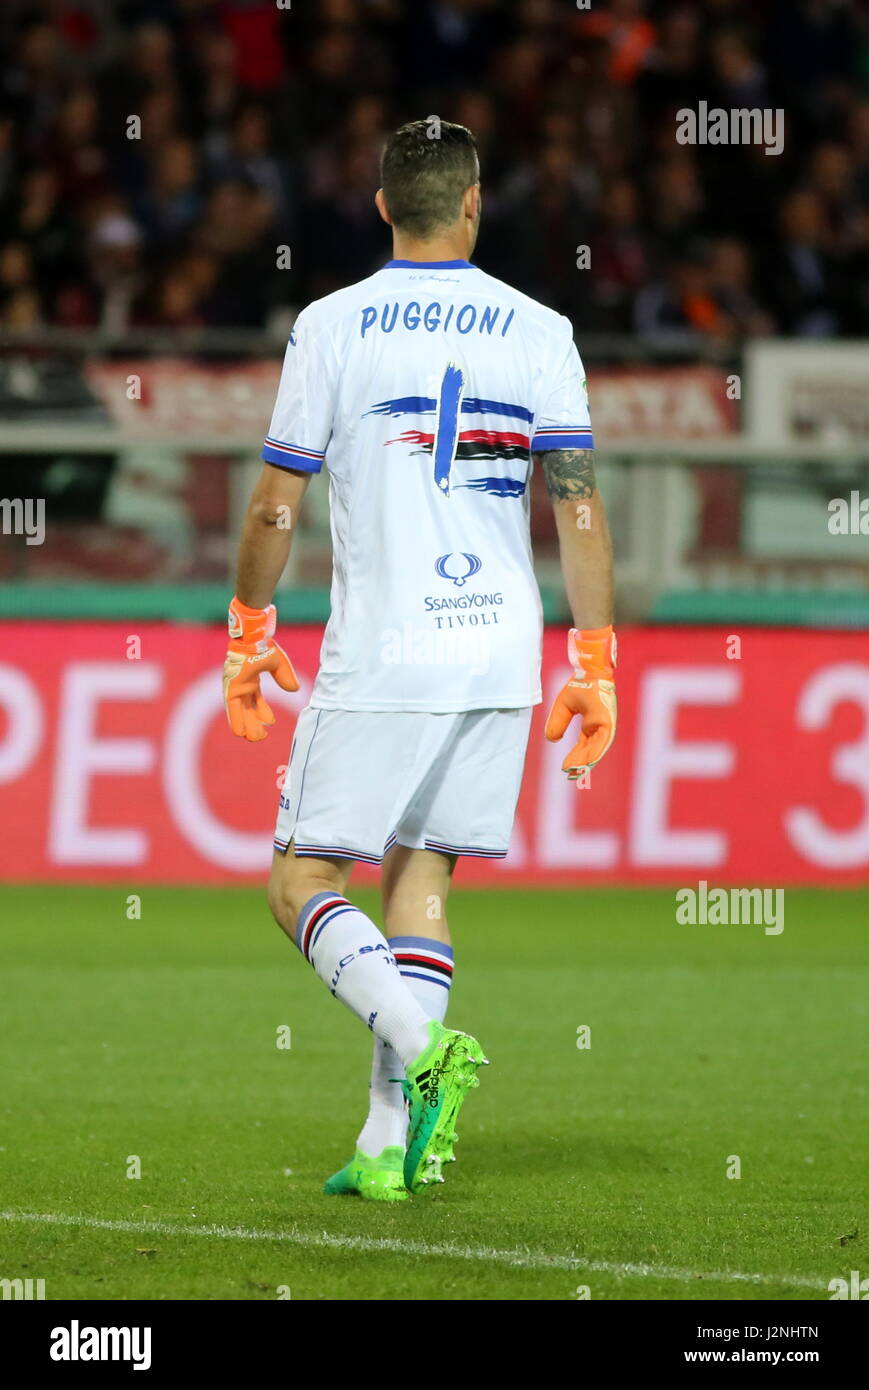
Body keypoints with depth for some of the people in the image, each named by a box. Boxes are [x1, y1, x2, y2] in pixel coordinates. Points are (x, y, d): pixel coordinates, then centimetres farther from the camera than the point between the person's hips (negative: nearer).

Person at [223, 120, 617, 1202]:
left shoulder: (331, 327, -2)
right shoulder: (538, 332, 4)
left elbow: (275, 503, 1)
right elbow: (579, 509, 1)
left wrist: (248, 634, 14)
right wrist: (596, 667, 5)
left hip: (378, 662, -3)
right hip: (498, 654, 3)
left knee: (302, 883, 2)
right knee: (419, 877, 10)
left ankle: (423, 1044, -23)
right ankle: (391, 1141, 2)